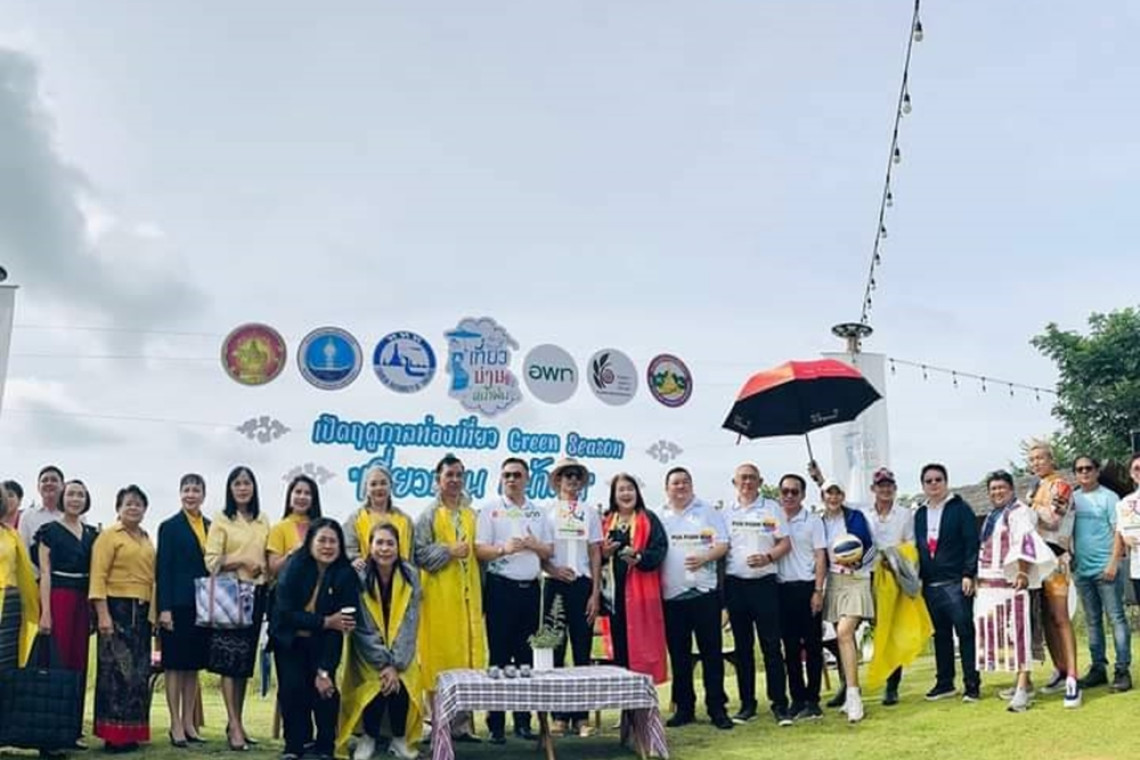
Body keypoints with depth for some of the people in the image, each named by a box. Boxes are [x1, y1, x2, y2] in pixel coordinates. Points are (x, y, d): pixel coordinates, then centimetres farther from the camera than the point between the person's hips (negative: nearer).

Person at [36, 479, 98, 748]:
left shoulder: (91, 534, 14)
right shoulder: (50, 531, 0)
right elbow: (45, 573, -5)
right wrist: (45, 612, -12)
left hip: (83, 601, 5)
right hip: (58, 598, -5)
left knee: (78, 664, 4)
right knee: (58, 662, -6)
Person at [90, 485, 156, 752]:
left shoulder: (147, 540, 16)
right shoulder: (109, 536, -2)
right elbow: (98, 577, -10)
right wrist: (103, 614, -17)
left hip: (142, 611, 7)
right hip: (117, 608, -7)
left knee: (139, 672, 9)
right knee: (117, 670, -7)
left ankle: (131, 731, 17)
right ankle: (113, 735, -2)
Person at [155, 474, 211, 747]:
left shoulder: (212, 527, 10)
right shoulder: (169, 527, -1)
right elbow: (163, 569, -5)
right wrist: (164, 608, -12)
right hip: (177, 605, -4)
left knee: (193, 665, 10)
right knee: (174, 665, 1)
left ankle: (190, 723, 17)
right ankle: (176, 725, 7)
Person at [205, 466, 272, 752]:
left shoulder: (263, 521, 13)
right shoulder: (221, 520, 0)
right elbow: (212, 561, -8)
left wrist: (268, 573, 0)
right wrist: (243, 561, -16)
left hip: (256, 594, 5)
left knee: (246, 661, 8)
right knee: (229, 660, -7)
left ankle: (236, 722, 15)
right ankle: (235, 726, -6)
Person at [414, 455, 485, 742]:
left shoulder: (471, 514, 15)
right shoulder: (429, 515, 2)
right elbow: (419, 554, -5)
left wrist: (482, 593, 14)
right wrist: (449, 551, -16)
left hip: (467, 593, 4)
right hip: (439, 595, -4)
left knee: (468, 654, 3)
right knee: (440, 656, -4)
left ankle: (462, 722, 10)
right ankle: (439, 724, 4)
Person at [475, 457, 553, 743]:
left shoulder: (537, 512, 14)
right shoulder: (490, 509, 2)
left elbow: (549, 551, 14)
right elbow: (479, 550, -6)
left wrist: (534, 544, -5)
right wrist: (503, 549, -22)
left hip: (530, 588, 4)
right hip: (501, 587, -4)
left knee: (527, 655, 7)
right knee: (499, 655, -2)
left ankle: (523, 720, 14)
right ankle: (496, 724, 3)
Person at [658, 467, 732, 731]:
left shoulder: (708, 512, 7)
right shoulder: (659, 517, 11)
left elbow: (723, 544, 2)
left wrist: (704, 557, -16)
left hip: (704, 591, -2)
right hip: (671, 595, 2)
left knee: (711, 651, -1)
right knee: (678, 654, 7)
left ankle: (717, 707, 5)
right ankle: (684, 707, 15)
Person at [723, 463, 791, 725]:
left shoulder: (771, 509, 5)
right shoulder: (726, 512, 9)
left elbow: (785, 543, 2)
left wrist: (768, 557, -17)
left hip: (764, 582, -2)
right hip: (735, 583, 2)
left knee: (771, 645, -3)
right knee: (743, 646, 8)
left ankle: (779, 703, 2)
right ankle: (747, 703, 15)